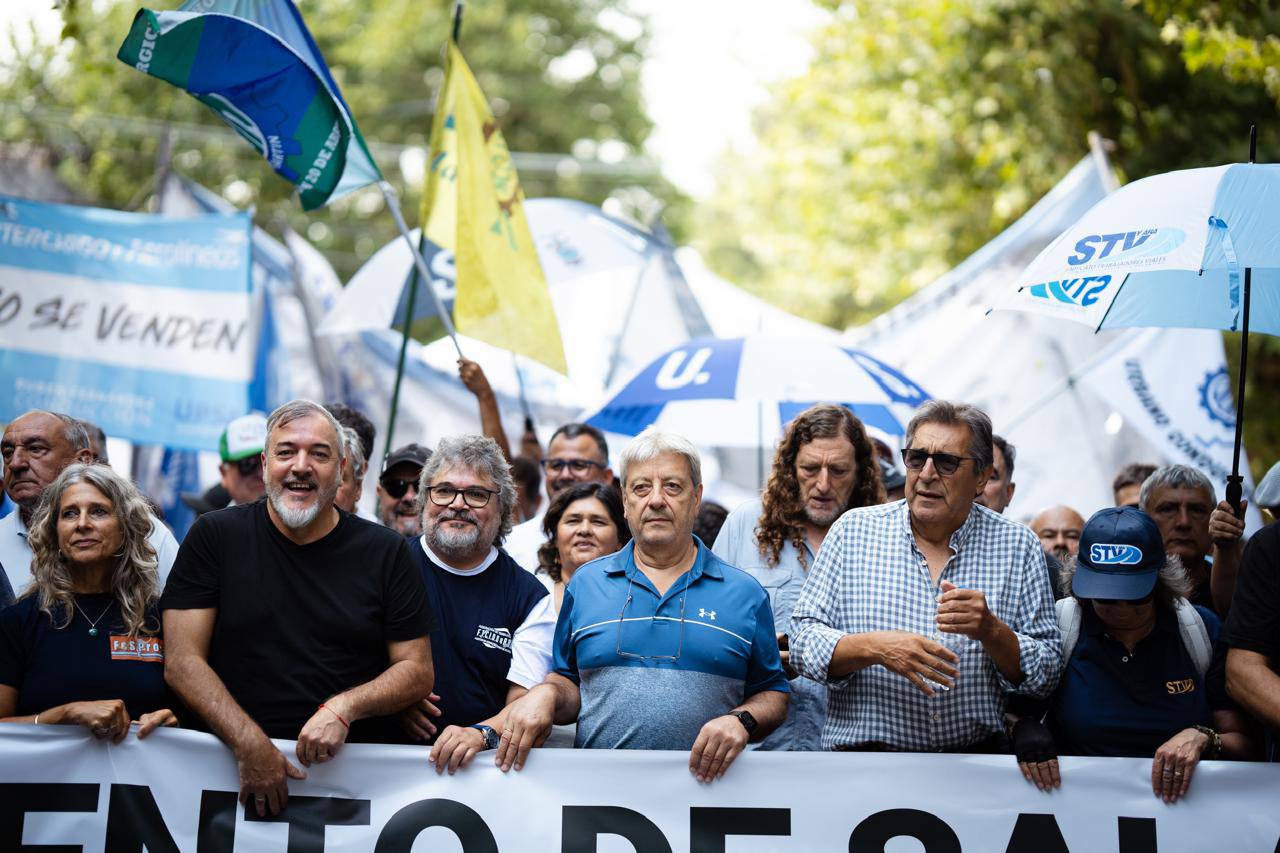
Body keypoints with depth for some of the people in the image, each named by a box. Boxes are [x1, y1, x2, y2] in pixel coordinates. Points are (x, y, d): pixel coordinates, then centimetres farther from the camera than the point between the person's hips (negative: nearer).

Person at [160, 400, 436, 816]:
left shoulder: (386, 552, 8)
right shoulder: (215, 537, 6)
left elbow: (417, 670, 8)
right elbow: (182, 661, 0)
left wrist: (344, 709, -10)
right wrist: (251, 745, -11)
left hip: (359, 767, 0)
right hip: (234, 762, 0)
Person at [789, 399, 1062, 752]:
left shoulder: (1017, 546, 7)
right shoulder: (854, 531, 6)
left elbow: (1046, 676, 7)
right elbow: (803, 642, 2)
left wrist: (990, 632, -11)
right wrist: (876, 647, -15)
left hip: (975, 752, 1)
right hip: (862, 754, -1)